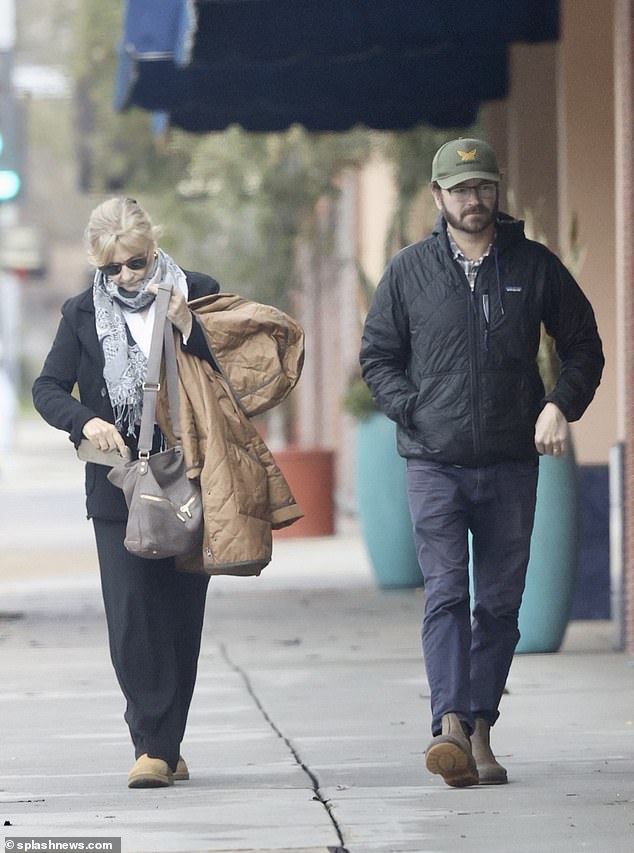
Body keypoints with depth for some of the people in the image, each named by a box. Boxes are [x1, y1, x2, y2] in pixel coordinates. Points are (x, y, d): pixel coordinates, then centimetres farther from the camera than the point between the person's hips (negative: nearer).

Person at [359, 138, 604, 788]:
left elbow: (583, 347, 13)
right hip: (435, 465, -2)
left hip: (511, 465, 2)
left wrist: (560, 405, -4)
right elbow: (377, 357, 11)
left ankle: (480, 732, 11)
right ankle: (450, 726, -22)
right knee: (446, 594, -13)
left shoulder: (534, 266, 5)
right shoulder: (409, 271, 4)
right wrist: (414, 412, -5)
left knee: (500, 603, 4)